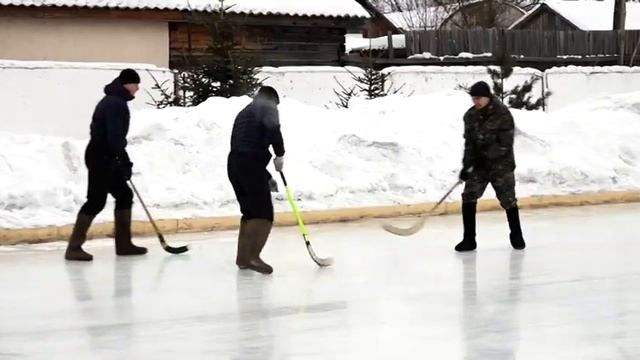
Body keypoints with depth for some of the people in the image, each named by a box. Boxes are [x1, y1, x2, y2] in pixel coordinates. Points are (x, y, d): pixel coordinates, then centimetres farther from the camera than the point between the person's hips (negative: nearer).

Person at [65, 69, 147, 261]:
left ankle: (123, 244, 20)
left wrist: (123, 159, 23)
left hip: (106, 158, 11)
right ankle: (74, 248, -12)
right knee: (96, 201, -12)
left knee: (124, 195, 14)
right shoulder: (116, 103, -15)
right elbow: (114, 135, -23)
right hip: (101, 158, -11)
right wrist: (123, 160, -20)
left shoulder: (114, 101, 18)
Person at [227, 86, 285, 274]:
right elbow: (273, 131, -16)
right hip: (251, 166, -8)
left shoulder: (243, 113, 29)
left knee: (250, 212, 18)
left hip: (234, 163, 8)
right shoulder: (267, 108, 5)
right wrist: (280, 154, 0)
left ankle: (243, 257, 21)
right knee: (264, 214, -8)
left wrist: (267, 178, 28)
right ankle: (253, 257, -18)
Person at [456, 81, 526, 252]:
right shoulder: (470, 116, 2)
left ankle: (516, 235, 21)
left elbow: (505, 143, -19)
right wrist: (467, 165, -8)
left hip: (501, 164, -4)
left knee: (508, 200, 0)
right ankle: (469, 239, 1)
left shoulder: (503, 114, -15)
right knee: (468, 198, -6)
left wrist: (486, 155, -24)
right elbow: (469, 142, 2)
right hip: (478, 164, 4)